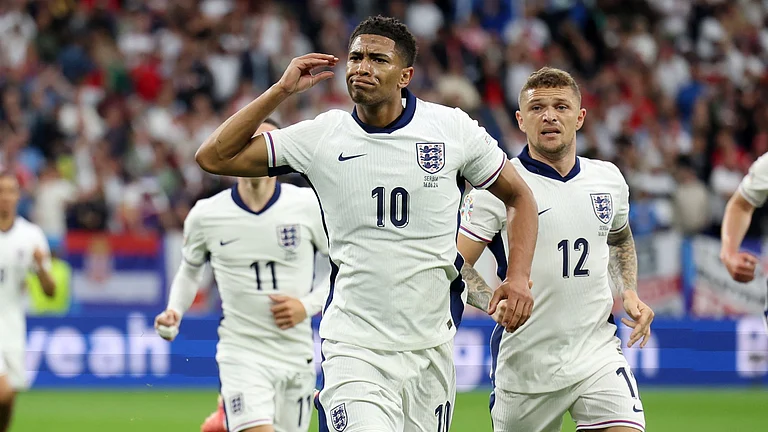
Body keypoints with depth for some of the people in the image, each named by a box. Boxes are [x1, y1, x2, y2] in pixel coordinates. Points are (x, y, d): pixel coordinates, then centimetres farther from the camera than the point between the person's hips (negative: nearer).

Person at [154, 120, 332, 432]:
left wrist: (308, 305, -9)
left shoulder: (309, 205, -5)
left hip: (297, 355, 2)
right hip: (241, 353, -2)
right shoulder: (205, 215, -3)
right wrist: (174, 311, -1)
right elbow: (190, 269, 16)